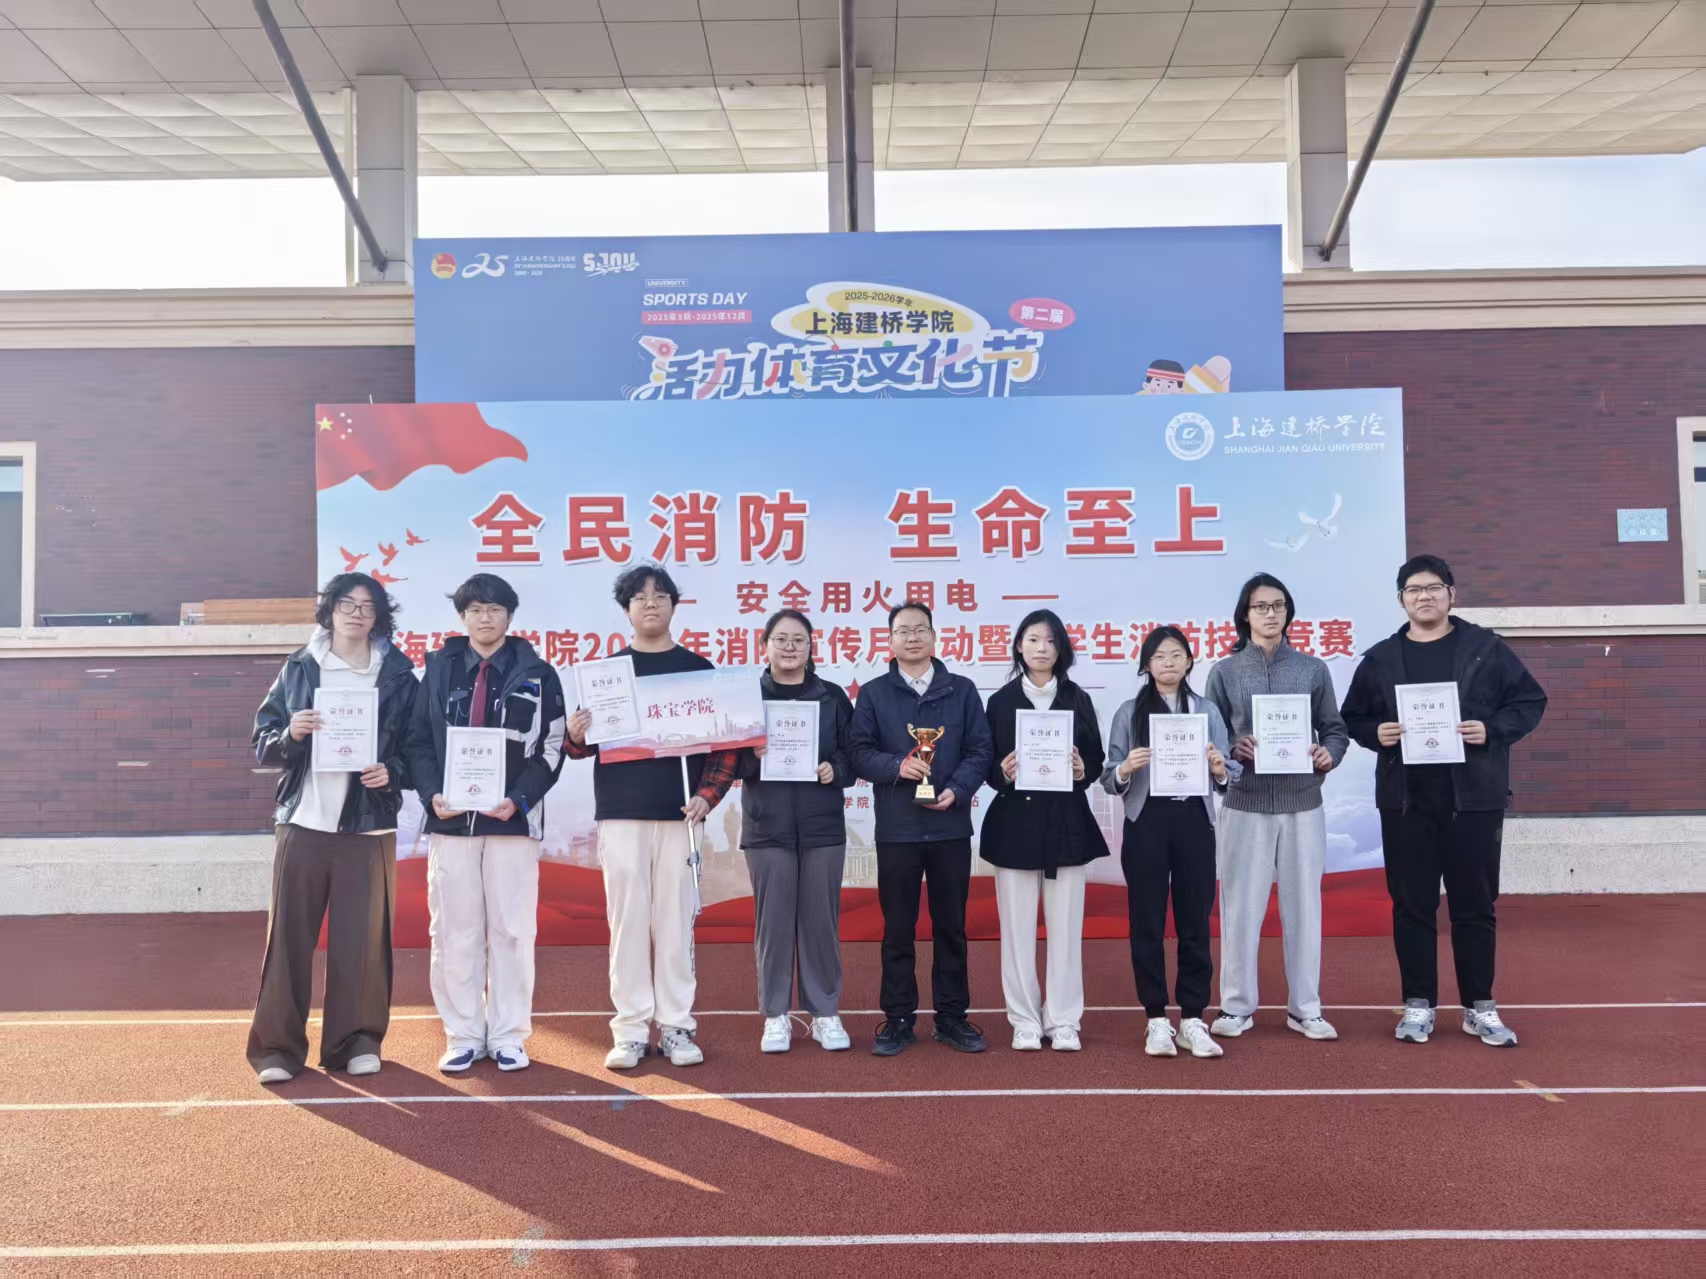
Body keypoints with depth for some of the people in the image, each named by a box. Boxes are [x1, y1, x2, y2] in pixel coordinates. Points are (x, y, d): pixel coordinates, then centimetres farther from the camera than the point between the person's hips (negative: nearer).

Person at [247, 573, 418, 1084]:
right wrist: (290, 736, -14)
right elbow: (263, 744, 6)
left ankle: (357, 1043, 14)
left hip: (369, 826, 0)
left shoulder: (398, 676, 5)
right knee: (288, 936, 0)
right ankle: (277, 1047, 10)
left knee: (362, 939, 2)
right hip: (302, 822, 0)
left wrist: (392, 772, -12)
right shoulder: (298, 668, 7)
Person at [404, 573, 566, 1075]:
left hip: (513, 820, -1)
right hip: (450, 821, 2)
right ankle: (463, 1035, 17)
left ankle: (508, 1035, 14)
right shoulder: (439, 669, 8)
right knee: (454, 933, 6)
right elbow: (419, 741, 7)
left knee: (512, 931, 3)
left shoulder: (537, 674, 3)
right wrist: (431, 794, -9)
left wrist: (519, 799, -13)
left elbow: (551, 747, 0)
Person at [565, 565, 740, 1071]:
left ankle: (676, 1027, 13)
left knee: (675, 920, 3)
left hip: (679, 814, 0)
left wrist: (707, 795, -9)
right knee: (627, 919, 2)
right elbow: (588, 743, 7)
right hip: (620, 813, 0)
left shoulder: (699, 669, 6)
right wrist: (575, 737, -16)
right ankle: (631, 1030, 11)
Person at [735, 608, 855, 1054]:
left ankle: (825, 1012, 18)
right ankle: (775, 1015, 15)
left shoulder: (833, 697, 7)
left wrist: (835, 770, -12)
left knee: (821, 918, 5)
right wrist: (752, 756, -17)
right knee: (772, 919, 3)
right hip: (767, 825, -1)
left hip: (822, 825, 1)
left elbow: (854, 753, 7)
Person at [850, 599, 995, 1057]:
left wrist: (956, 790, -13)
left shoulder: (962, 690, 8)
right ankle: (898, 1019, 16)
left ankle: (953, 1016, 20)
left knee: (951, 925, 8)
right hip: (896, 828, -1)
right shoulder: (873, 694, 6)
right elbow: (860, 753, 0)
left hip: (951, 826, 1)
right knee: (897, 928, 5)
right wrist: (897, 766, -18)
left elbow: (980, 750, 3)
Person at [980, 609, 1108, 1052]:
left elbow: (1096, 761, 7)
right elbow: (986, 764, 3)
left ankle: (1064, 1021, 14)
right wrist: (1002, 773, -17)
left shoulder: (1078, 700, 8)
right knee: (1018, 926, 2)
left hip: (1067, 822, 1)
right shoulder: (1001, 701, 4)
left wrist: (1082, 772, -13)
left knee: (1066, 924, 3)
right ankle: (1024, 1020, 13)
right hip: (1014, 822, -1)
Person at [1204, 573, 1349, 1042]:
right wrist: (1235, 749, -17)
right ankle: (1237, 1006, 14)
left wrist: (1329, 754, -12)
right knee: (1241, 905, 3)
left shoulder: (1314, 669, 7)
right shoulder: (1225, 672, 3)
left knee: (1303, 905, 7)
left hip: (1303, 803, 1)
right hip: (1245, 803, -1)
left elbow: (1336, 730, 8)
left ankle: (1305, 1008, 18)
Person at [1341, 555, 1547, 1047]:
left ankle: (1480, 1008, 19)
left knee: (1475, 904, 6)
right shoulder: (1380, 658, 7)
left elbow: (1530, 701, 3)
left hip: (1474, 797, -1)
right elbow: (1353, 718, 12)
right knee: (1412, 904, 6)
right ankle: (1418, 1005, 16)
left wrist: (1493, 730, -13)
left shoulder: (1486, 648, 3)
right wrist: (1376, 733, -9)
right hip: (1405, 800, 1)